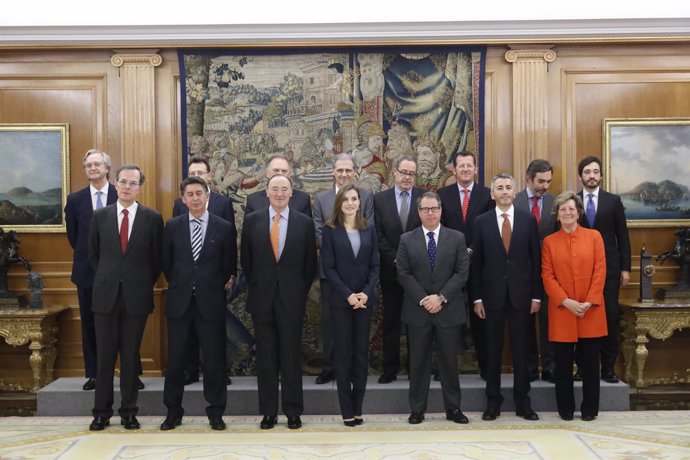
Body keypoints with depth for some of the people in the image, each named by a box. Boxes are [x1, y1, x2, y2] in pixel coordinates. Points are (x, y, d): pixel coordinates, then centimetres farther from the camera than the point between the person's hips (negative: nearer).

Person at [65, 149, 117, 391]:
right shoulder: (75, 199, 4)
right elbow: (73, 235, 11)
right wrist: (87, 255, 10)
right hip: (87, 271, 2)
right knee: (89, 324, 8)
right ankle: (93, 374, 17)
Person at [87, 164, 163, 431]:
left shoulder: (152, 218, -1)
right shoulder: (100, 216, 5)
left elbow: (157, 259, 4)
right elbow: (93, 254, 13)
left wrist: (144, 285, 3)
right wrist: (107, 279, 9)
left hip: (137, 296, -1)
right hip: (106, 295, 1)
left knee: (131, 356, 7)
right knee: (105, 355, 6)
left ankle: (129, 411, 17)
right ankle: (102, 412, 17)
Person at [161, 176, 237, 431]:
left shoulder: (224, 228, -2)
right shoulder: (172, 226, 3)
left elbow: (230, 265, 7)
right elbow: (166, 262, 11)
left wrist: (222, 285, 6)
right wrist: (178, 285, 12)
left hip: (211, 301, -1)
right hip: (179, 300, 2)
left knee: (214, 358, 4)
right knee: (175, 358, 8)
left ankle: (216, 412, 17)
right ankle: (173, 411, 22)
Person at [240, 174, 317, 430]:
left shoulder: (304, 223, 1)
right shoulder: (252, 221, 3)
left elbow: (310, 264, 6)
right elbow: (246, 260, 9)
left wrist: (301, 292, 4)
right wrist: (255, 288, 7)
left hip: (292, 299, -1)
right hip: (262, 298, 1)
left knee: (291, 356, 5)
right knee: (265, 356, 7)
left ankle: (293, 411, 17)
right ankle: (268, 411, 18)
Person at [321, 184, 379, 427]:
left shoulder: (369, 230, 8)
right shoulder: (330, 230, -1)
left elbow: (374, 265, 5)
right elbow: (328, 267, -6)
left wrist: (366, 292, -10)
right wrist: (348, 295, -14)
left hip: (365, 299, 3)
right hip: (340, 300, -3)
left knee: (362, 353, 6)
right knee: (343, 354, 2)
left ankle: (358, 408, 15)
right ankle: (347, 410, 10)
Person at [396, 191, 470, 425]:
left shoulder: (457, 238, 4)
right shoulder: (407, 240, 4)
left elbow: (462, 272, -3)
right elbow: (403, 274, -2)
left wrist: (441, 297, -13)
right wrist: (423, 299, -12)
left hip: (448, 310, 0)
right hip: (417, 310, 0)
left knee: (449, 360, 8)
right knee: (418, 361, 7)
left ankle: (453, 408, 20)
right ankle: (417, 409, 17)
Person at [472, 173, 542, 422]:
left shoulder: (528, 220, 3)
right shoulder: (481, 221, 2)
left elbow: (535, 260, 3)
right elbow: (476, 262, 2)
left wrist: (536, 295, 0)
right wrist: (477, 298, -2)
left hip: (520, 294, 0)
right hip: (492, 294, 0)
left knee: (521, 351, 7)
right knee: (493, 351, 8)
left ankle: (523, 403, 20)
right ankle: (493, 402, 19)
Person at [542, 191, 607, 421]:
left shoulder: (594, 236, 4)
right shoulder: (549, 241, 4)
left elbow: (600, 271, -1)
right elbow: (547, 276, -1)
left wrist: (589, 302, -10)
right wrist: (566, 301, -12)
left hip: (591, 311, 0)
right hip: (561, 311, 0)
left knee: (590, 362, 7)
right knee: (563, 363, 6)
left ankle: (589, 408, 20)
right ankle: (565, 408, 19)